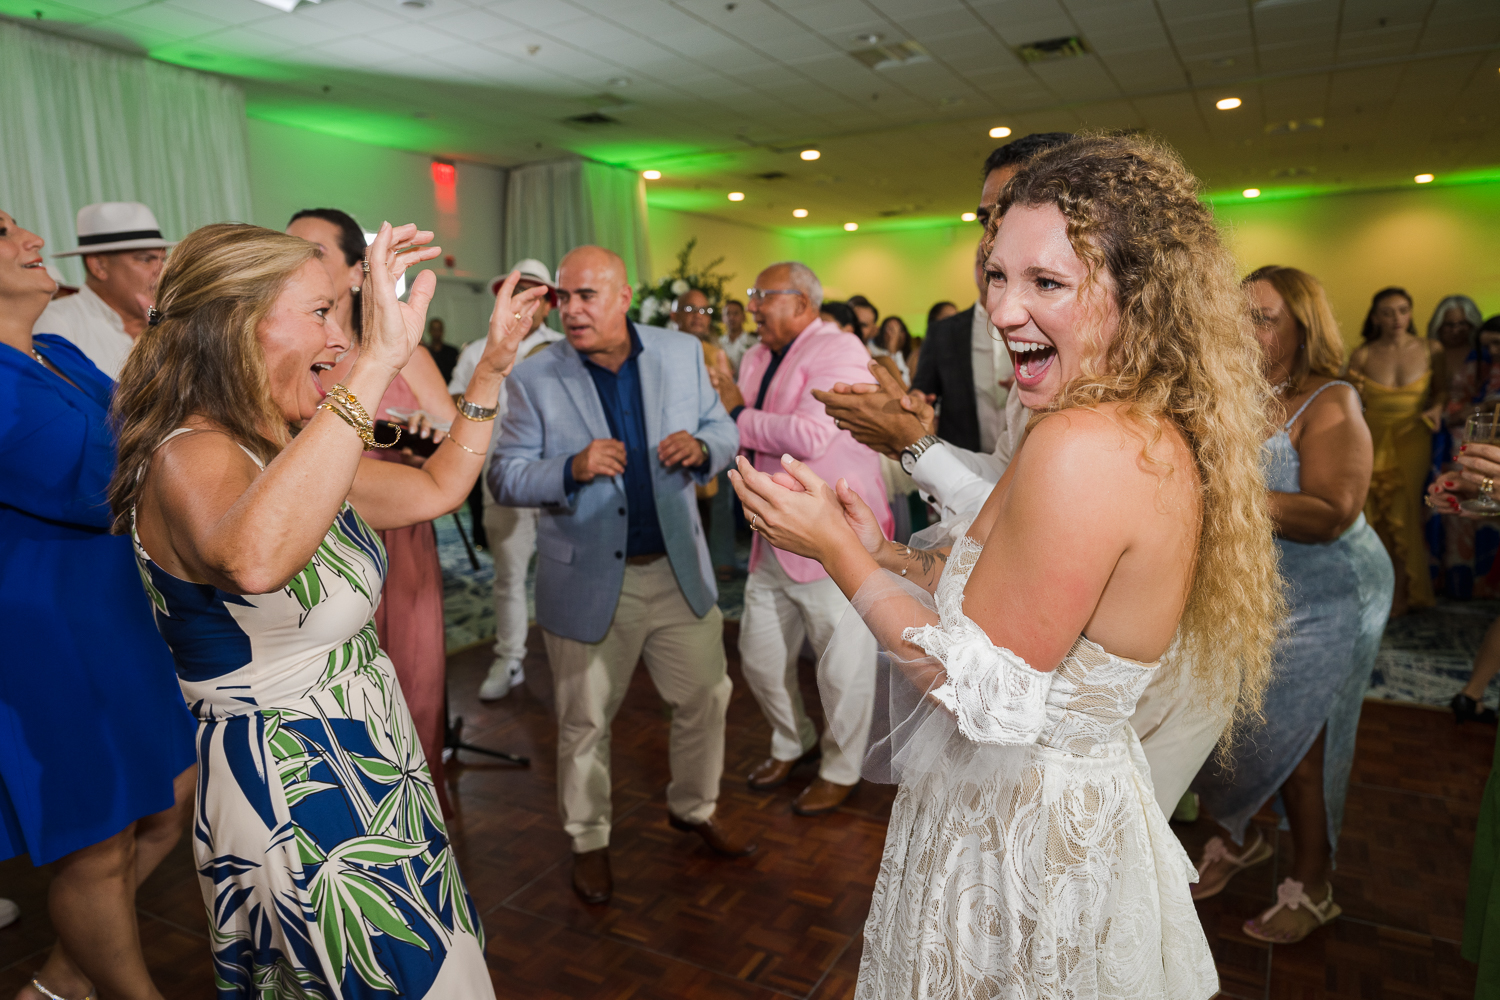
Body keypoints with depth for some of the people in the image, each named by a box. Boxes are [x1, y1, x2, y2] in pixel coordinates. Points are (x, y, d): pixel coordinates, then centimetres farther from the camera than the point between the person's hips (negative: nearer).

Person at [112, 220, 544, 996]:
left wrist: (494, 364, 9)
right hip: (290, 795, -9)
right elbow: (253, 560, -47)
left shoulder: (289, 452, 7)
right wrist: (377, 361, -48)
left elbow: (436, 489, 13)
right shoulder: (190, 458, -23)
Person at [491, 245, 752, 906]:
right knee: (585, 721, 12)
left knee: (706, 697, 15)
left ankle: (695, 807, 41)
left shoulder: (682, 354, 0)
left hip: (678, 569, 3)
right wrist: (572, 469, -28)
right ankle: (589, 841, 35)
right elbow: (504, 478, -9)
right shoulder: (535, 379, -8)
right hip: (586, 579, -2)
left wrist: (701, 447, -17)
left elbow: (723, 432, 7)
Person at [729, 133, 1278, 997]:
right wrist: (877, 552, 4)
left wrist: (837, 550, -18)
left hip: (1019, 844, -8)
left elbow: (985, 693, -25)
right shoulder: (1163, 440, -1)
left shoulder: (1081, 448, -30)